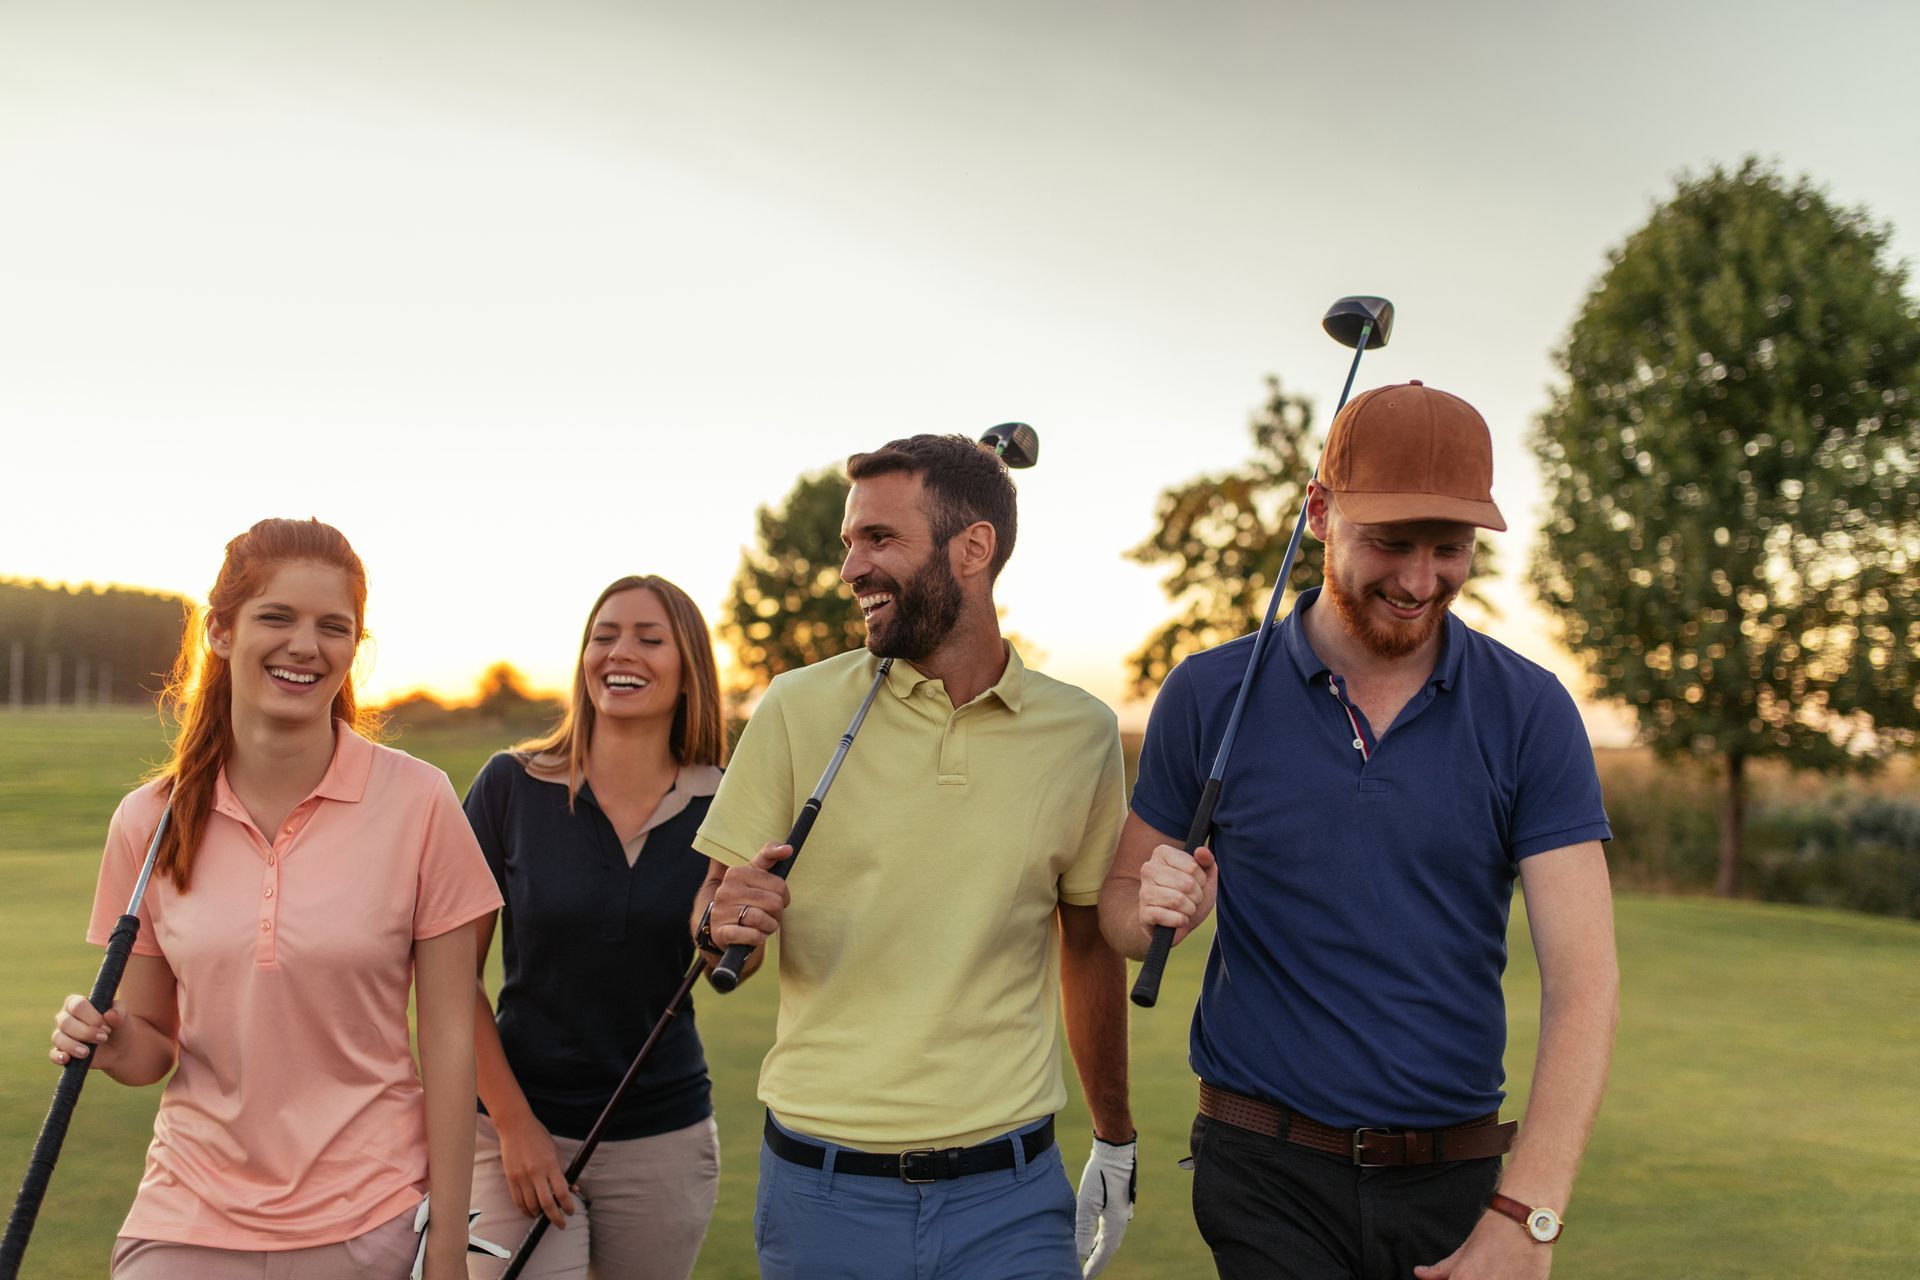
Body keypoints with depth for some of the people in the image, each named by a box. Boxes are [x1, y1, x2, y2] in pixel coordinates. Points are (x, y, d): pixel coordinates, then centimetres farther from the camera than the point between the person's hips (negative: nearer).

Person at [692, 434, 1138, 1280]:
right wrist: (725, 920, -21)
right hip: (822, 1191, 0)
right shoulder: (797, 710, -3)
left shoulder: (1081, 734, 1)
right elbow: (713, 926, 2)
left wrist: (1115, 1142, 19)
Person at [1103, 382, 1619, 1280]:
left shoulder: (1529, 713, -3)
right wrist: (1157, 909, -17)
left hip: (1454, 1180, 1)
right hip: (1269, 1177, -1)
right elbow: (1120, 905, 8)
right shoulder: (1211, 696, -2)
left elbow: (1582, 979, -9)